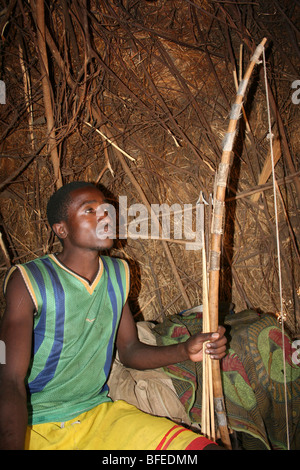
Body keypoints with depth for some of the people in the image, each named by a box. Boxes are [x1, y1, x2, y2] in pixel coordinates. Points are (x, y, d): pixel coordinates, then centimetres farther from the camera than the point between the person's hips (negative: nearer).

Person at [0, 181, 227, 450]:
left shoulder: (119, 274, 4)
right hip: (34, 426, -3)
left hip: (99, 411, 4)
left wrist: (185, 351, -7)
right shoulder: (28, 281, -14)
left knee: (206, 446, -13)